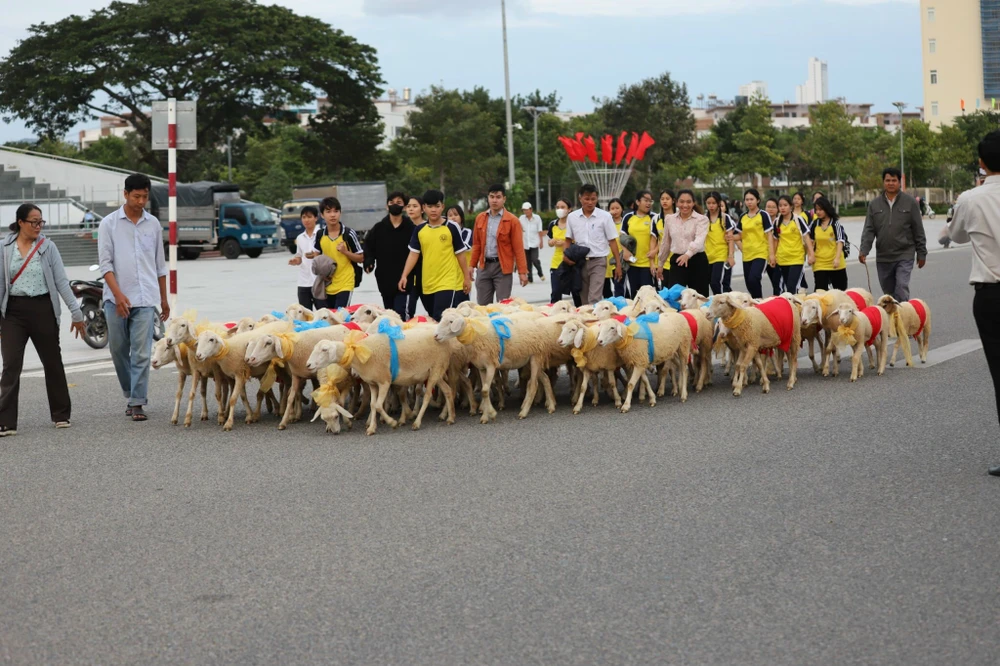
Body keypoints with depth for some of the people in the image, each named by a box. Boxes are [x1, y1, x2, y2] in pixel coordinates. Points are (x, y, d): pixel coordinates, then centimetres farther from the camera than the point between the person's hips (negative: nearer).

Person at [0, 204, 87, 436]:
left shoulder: (47, 247, 1)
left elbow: (61, 282, 0)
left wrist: (76, 311, -4)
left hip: (42, 309, 0)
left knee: (52, 363, 7)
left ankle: (61, 414, 22)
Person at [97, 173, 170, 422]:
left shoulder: (153, 224, 8)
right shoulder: (109, 224, 1)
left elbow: (160, 265, 15)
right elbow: (105, 263, -5)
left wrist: (164, 299, 15)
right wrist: (118, 295, -16)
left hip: (145, 299, 0)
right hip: (116, 299, 0)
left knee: (141, 353, -6)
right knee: (119, 351, 8)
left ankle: (137, 402, -3)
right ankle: (131, 395, 25)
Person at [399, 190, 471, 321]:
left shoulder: (451, 228, -3)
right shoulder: (419, 230, 5)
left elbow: (461, 254, 3)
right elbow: (414, 254, 5)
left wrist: (467, 277, 3)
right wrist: (404, 276, -4)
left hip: (447, 283, -4)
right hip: (428, 284, 4)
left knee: (441, 320, -16)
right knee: (432, 320, 13)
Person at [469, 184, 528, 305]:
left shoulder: (512, 221, -6)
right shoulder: (480, 218, 8)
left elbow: (518, 248, -7)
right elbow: (476, 244, 13)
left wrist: (522, 272, -9)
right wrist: (472, 265, 10)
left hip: (503, 267, -4)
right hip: (484, 266, 4)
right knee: (482, 305, 7)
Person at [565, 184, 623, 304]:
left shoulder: (605, 216, -3)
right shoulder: (572, 217, 5)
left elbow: (612, 241, 0)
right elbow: (569, 239, 13)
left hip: (598, 261, -3)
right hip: (580, 261, 3)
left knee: (594, 299, -14)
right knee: (584, 300, 9)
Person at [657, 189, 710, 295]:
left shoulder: (702, 219, -5)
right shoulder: (669, 219, 7)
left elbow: (699, 240, -21)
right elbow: (666, 243, 18)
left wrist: (688, 254, -39)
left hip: (697, 262, -2)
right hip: (677, 261, 2)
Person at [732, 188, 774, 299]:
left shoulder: (763, 215, -4)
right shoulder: (743, 217, 10)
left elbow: (769, 235, -5)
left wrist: (771, 254, -11)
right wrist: (731, 237, -7)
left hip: (760, 254, -6)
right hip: (747, 255, 6)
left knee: (753, 279, -22)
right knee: (749, 283, 8)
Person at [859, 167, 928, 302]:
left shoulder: (910, 202, 0)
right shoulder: (874, 204, 7)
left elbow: (918, 230, 3)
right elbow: (869, 230, 4)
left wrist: (921, 253, 3)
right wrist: (863, 250, -11)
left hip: (904, 256, -3)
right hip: (883, 258, 3)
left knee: (902, 289, -16)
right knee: (888, 293, 12)